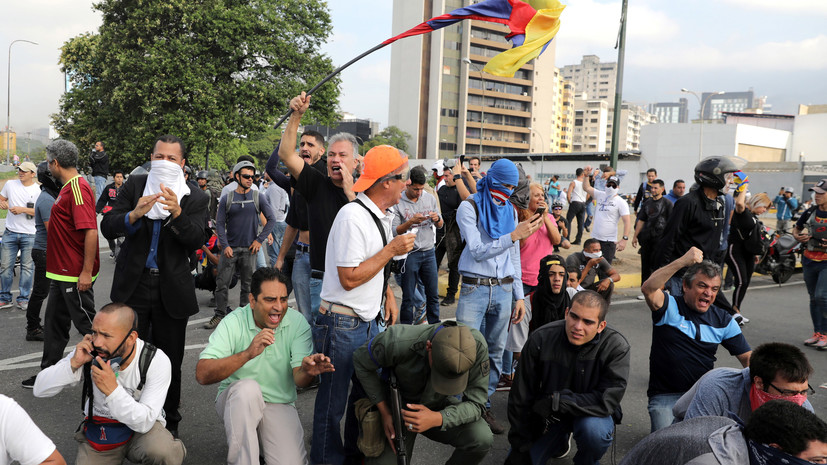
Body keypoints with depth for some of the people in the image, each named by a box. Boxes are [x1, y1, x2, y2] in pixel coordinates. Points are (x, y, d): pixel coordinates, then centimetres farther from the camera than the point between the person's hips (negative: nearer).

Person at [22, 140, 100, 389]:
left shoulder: (78, 188, -19)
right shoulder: (67, 187, 13)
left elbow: (91, 231, -26)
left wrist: (86, 271, -26)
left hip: (75, 275, -10)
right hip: (62, 272, 10)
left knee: (86, 324, 0)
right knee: (55, 324, 17)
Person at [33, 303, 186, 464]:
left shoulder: (157, 361, -22)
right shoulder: (88, 353, -14)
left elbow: (144, 422, -25)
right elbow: (40, 390, -11)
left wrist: (112, 390, -37)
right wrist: (74, 363, -27)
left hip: (140, 429, -4)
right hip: (98, 430, 4)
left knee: (164, 451, -34)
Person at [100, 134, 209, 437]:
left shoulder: (196, 198, -1)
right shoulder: (134, 185, 3)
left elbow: (197, 241, -13)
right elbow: (108, 227, -4)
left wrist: (177, 213, -30)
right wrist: (134, 214, -25)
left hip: (171, 291, -1)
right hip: (133, 285, 1)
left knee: (170, 362, 9)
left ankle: (168, 423, 27)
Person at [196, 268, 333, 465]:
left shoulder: (297, 323, -8)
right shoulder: (233, 323, -13)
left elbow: (298, 379, -15)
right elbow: (202, 375, -24)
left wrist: (307, 371, -40)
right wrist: (247, 354, -38)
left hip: (279, 405, 1)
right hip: (236, 401, -1)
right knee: (248, 387, -34)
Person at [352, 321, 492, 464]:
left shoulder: (476, 345, -30)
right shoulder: (398, 342, -35)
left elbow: (476, 404, -22)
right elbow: (361, 361, -14)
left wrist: (437, 419, -40)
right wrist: (385, 412, -14)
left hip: (440, 407, 1)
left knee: (483, 439, -24)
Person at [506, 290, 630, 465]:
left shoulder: (616, 347, -22)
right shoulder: (541, 339, -18)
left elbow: (608, 400, -25)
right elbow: (520, 399, -11)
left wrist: (557, 401, -27)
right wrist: (520, 448, -8)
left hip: (591, 413, -2)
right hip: (547, 417, 2)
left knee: (593, 430, -35)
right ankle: (560, 441, 25)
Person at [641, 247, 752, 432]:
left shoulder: (723, 320, 8)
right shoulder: (670, 307, -6)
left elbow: (748, 358, 9)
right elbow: (648, 289, -27)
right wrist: (683, 261, -33)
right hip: (666, 396, -4)